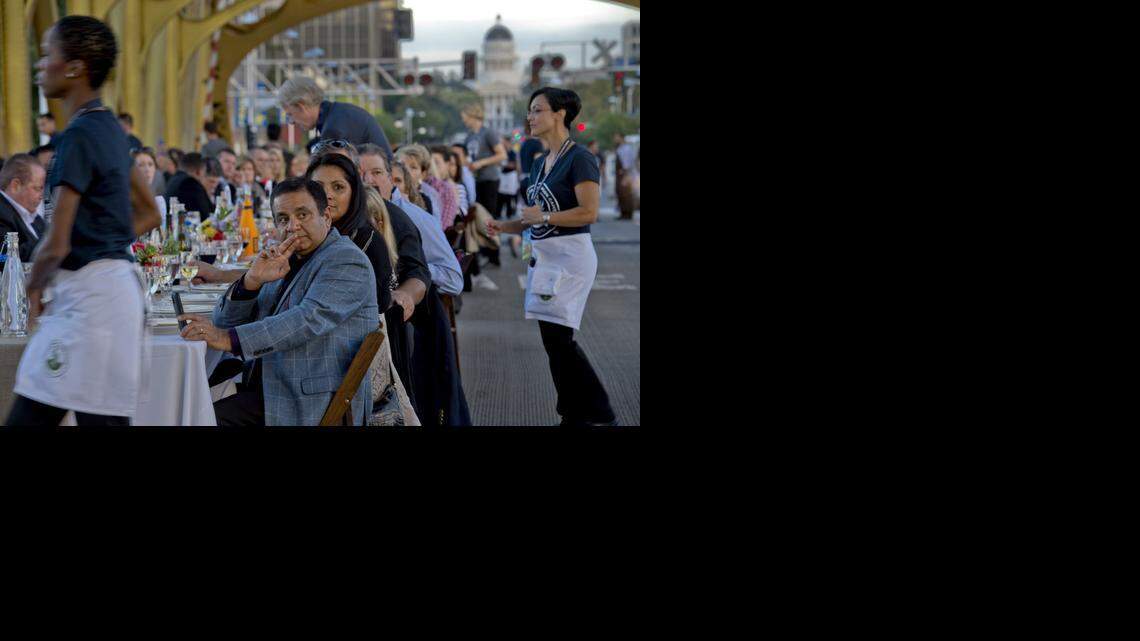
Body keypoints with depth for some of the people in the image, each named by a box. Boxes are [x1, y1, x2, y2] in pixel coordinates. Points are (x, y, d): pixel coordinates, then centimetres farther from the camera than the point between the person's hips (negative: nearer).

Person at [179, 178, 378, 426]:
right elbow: (224, 323, 14)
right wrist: (252, 281, -6)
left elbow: (310, 319, -23)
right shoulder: (284, 262, 18)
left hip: (318, 404, -7)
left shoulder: (347, 260, -7)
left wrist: (229, 339, -31)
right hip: (269, 393, 7)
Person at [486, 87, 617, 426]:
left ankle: (598, 415, -1)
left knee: (557, 336, -11)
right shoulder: (540, 164, 16)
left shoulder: (579, 159, -11)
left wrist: (543, 216, -16)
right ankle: (576, 415, 17)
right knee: (553, 339, 9)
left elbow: (589, 212, -20)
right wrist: (504, 226, 9)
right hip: (543, 256, 9)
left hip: (570, 255, -9)